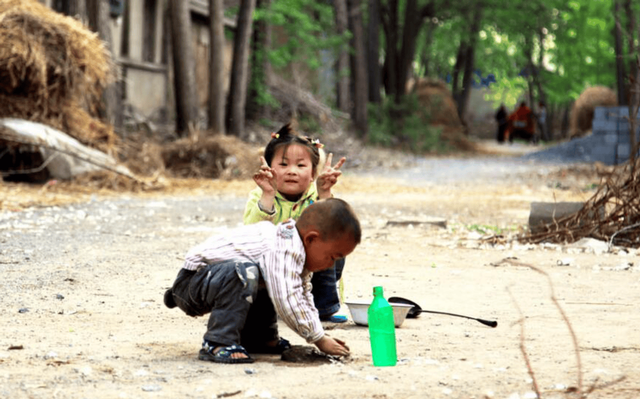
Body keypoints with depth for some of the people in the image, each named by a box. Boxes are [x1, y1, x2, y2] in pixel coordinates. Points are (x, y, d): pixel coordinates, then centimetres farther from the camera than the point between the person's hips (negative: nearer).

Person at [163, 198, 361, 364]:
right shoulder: (285, 249, -27)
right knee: (244, 272, -36)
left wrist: (322, 336, 8)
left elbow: (303, 296, 17)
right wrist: (319, 339, -24)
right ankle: (217, 344, -30)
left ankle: (258, 338, 20)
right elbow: (287, 301, -34)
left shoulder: (296, 248, 7)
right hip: (191, 280, -10)